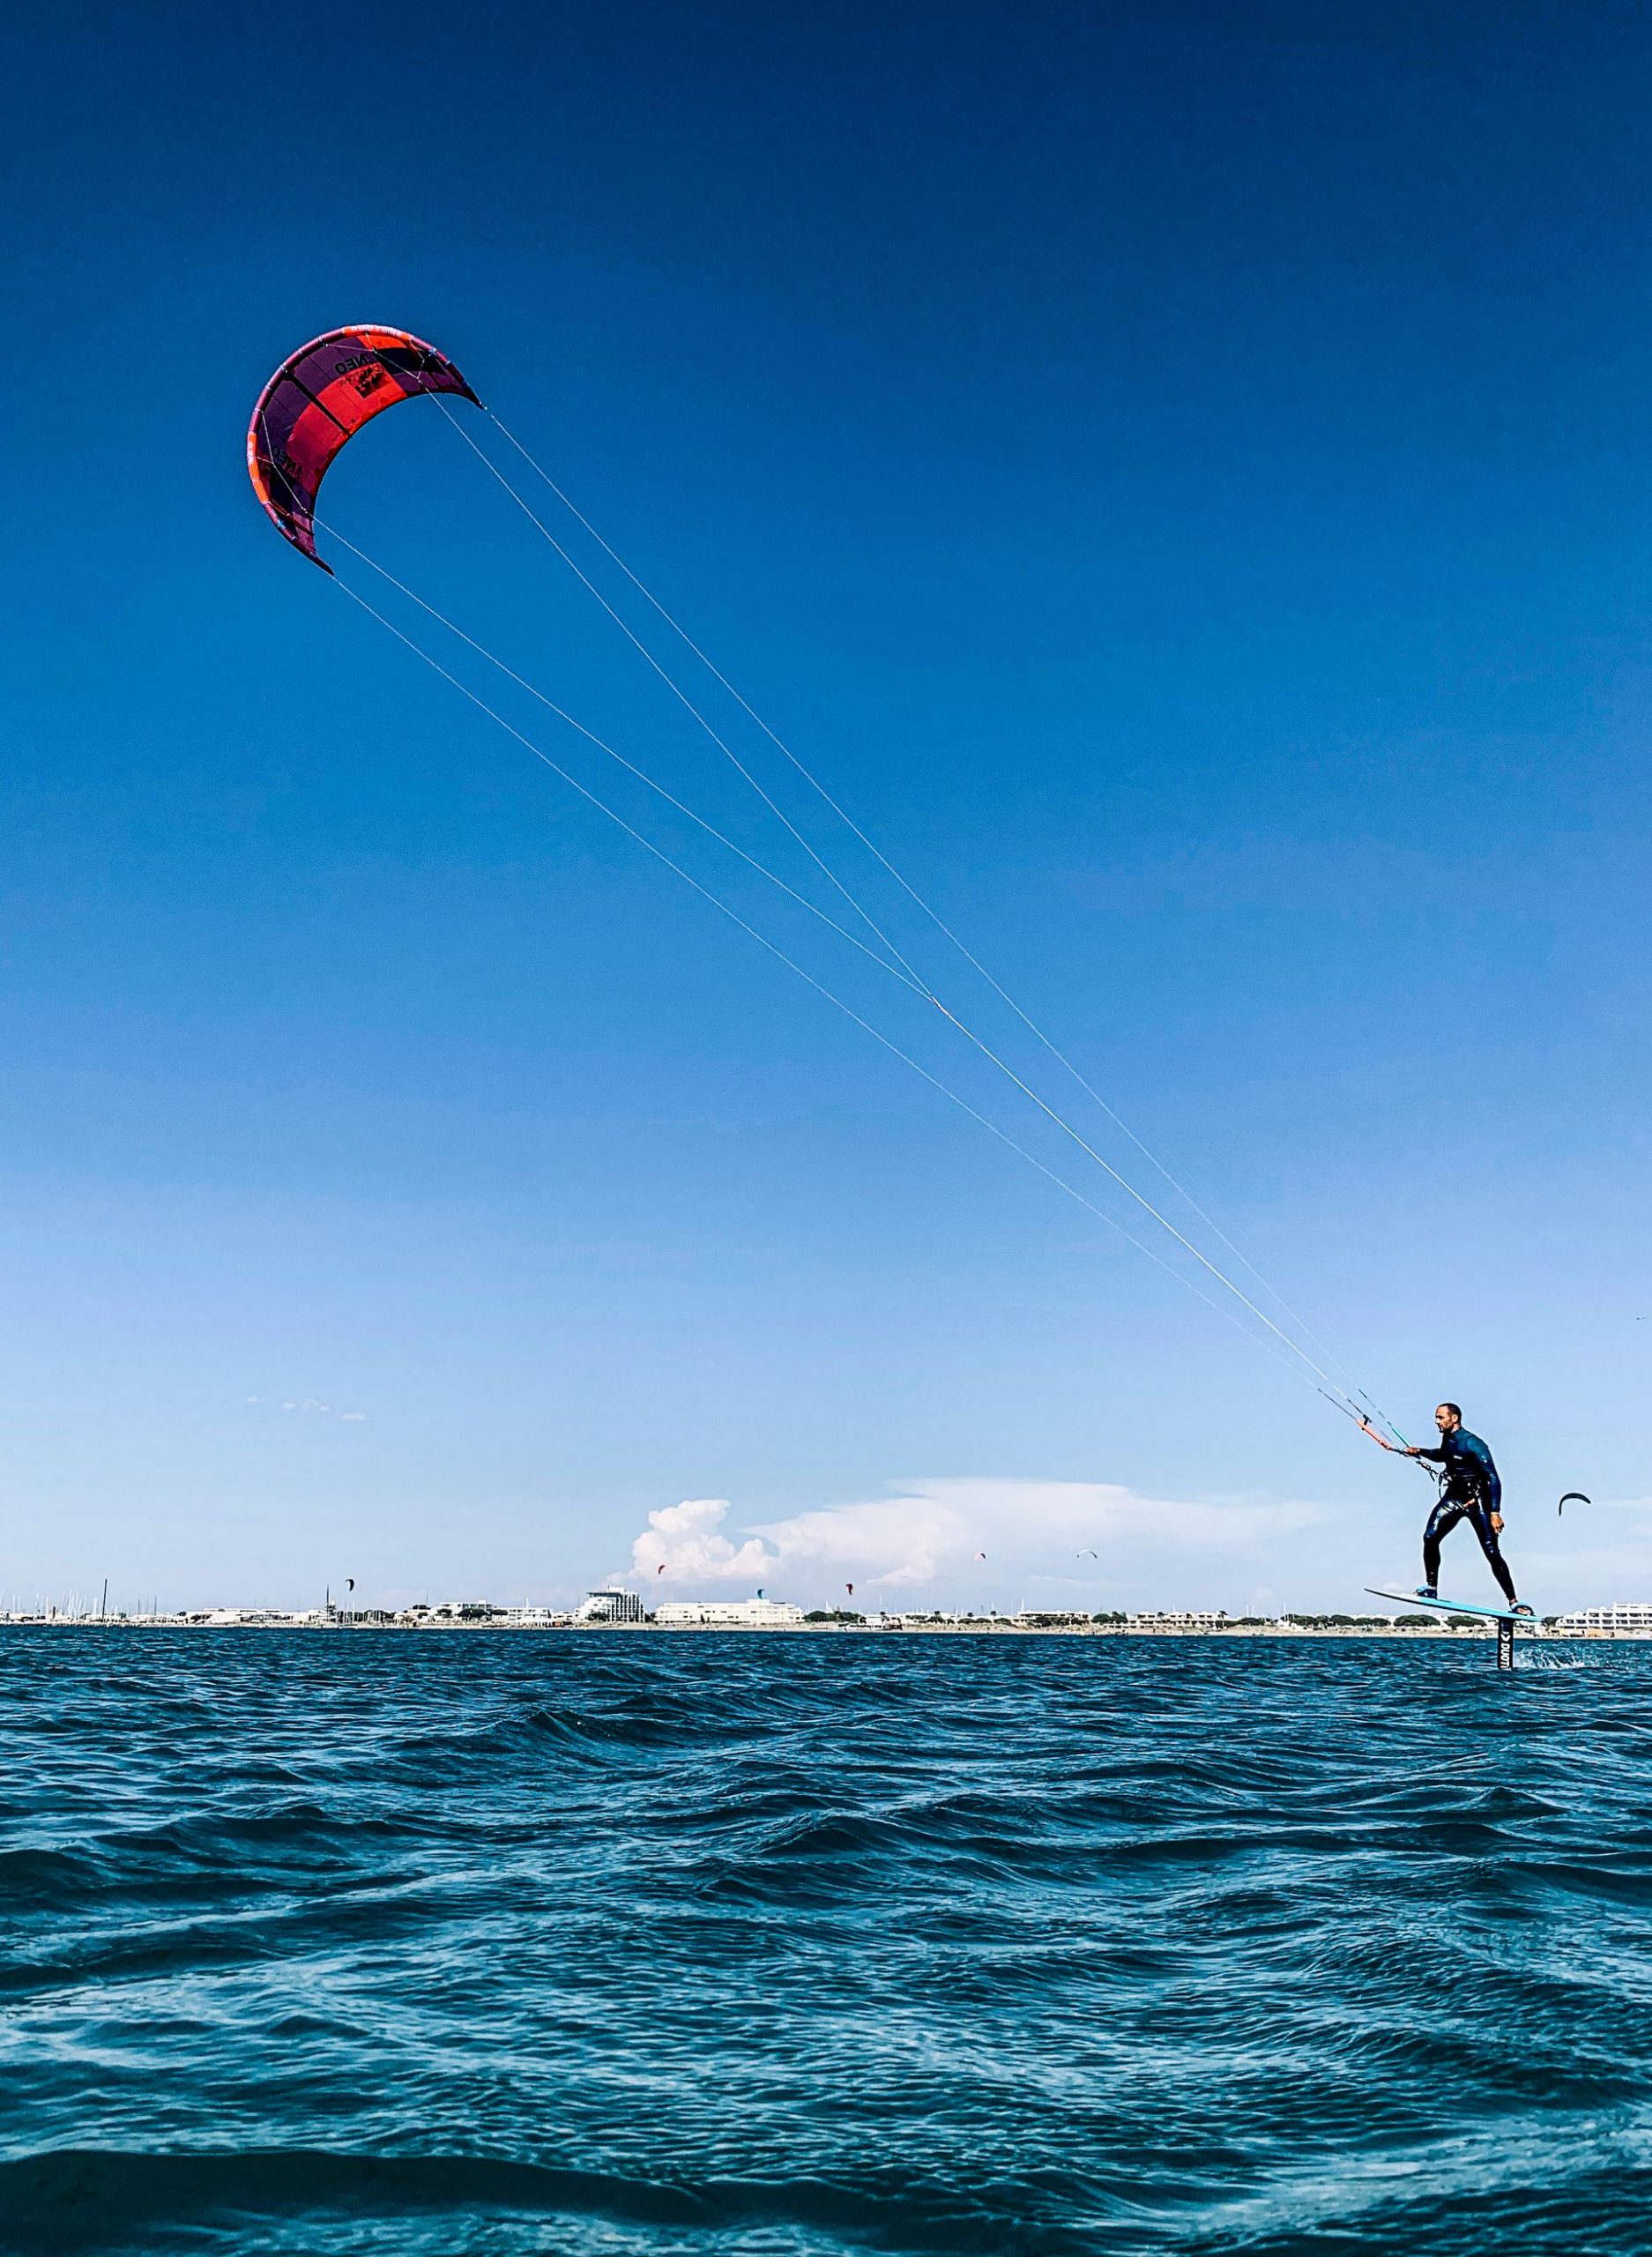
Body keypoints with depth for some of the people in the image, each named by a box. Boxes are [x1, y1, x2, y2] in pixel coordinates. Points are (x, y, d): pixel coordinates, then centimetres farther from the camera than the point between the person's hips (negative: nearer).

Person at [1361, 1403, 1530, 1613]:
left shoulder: (1473, 1444, -21)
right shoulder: (1447, 1438, 2)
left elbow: (1493, 1478, -22)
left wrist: (1495, 1512, -28)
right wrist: (1420, 1452, 12)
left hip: (1478, 1500, -6)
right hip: (1454, 1497, 6)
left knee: (1492, 1553, -8)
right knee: (1430, 1537, -12)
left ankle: (1514, 1602, 1)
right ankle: (1431, 1587, -1)